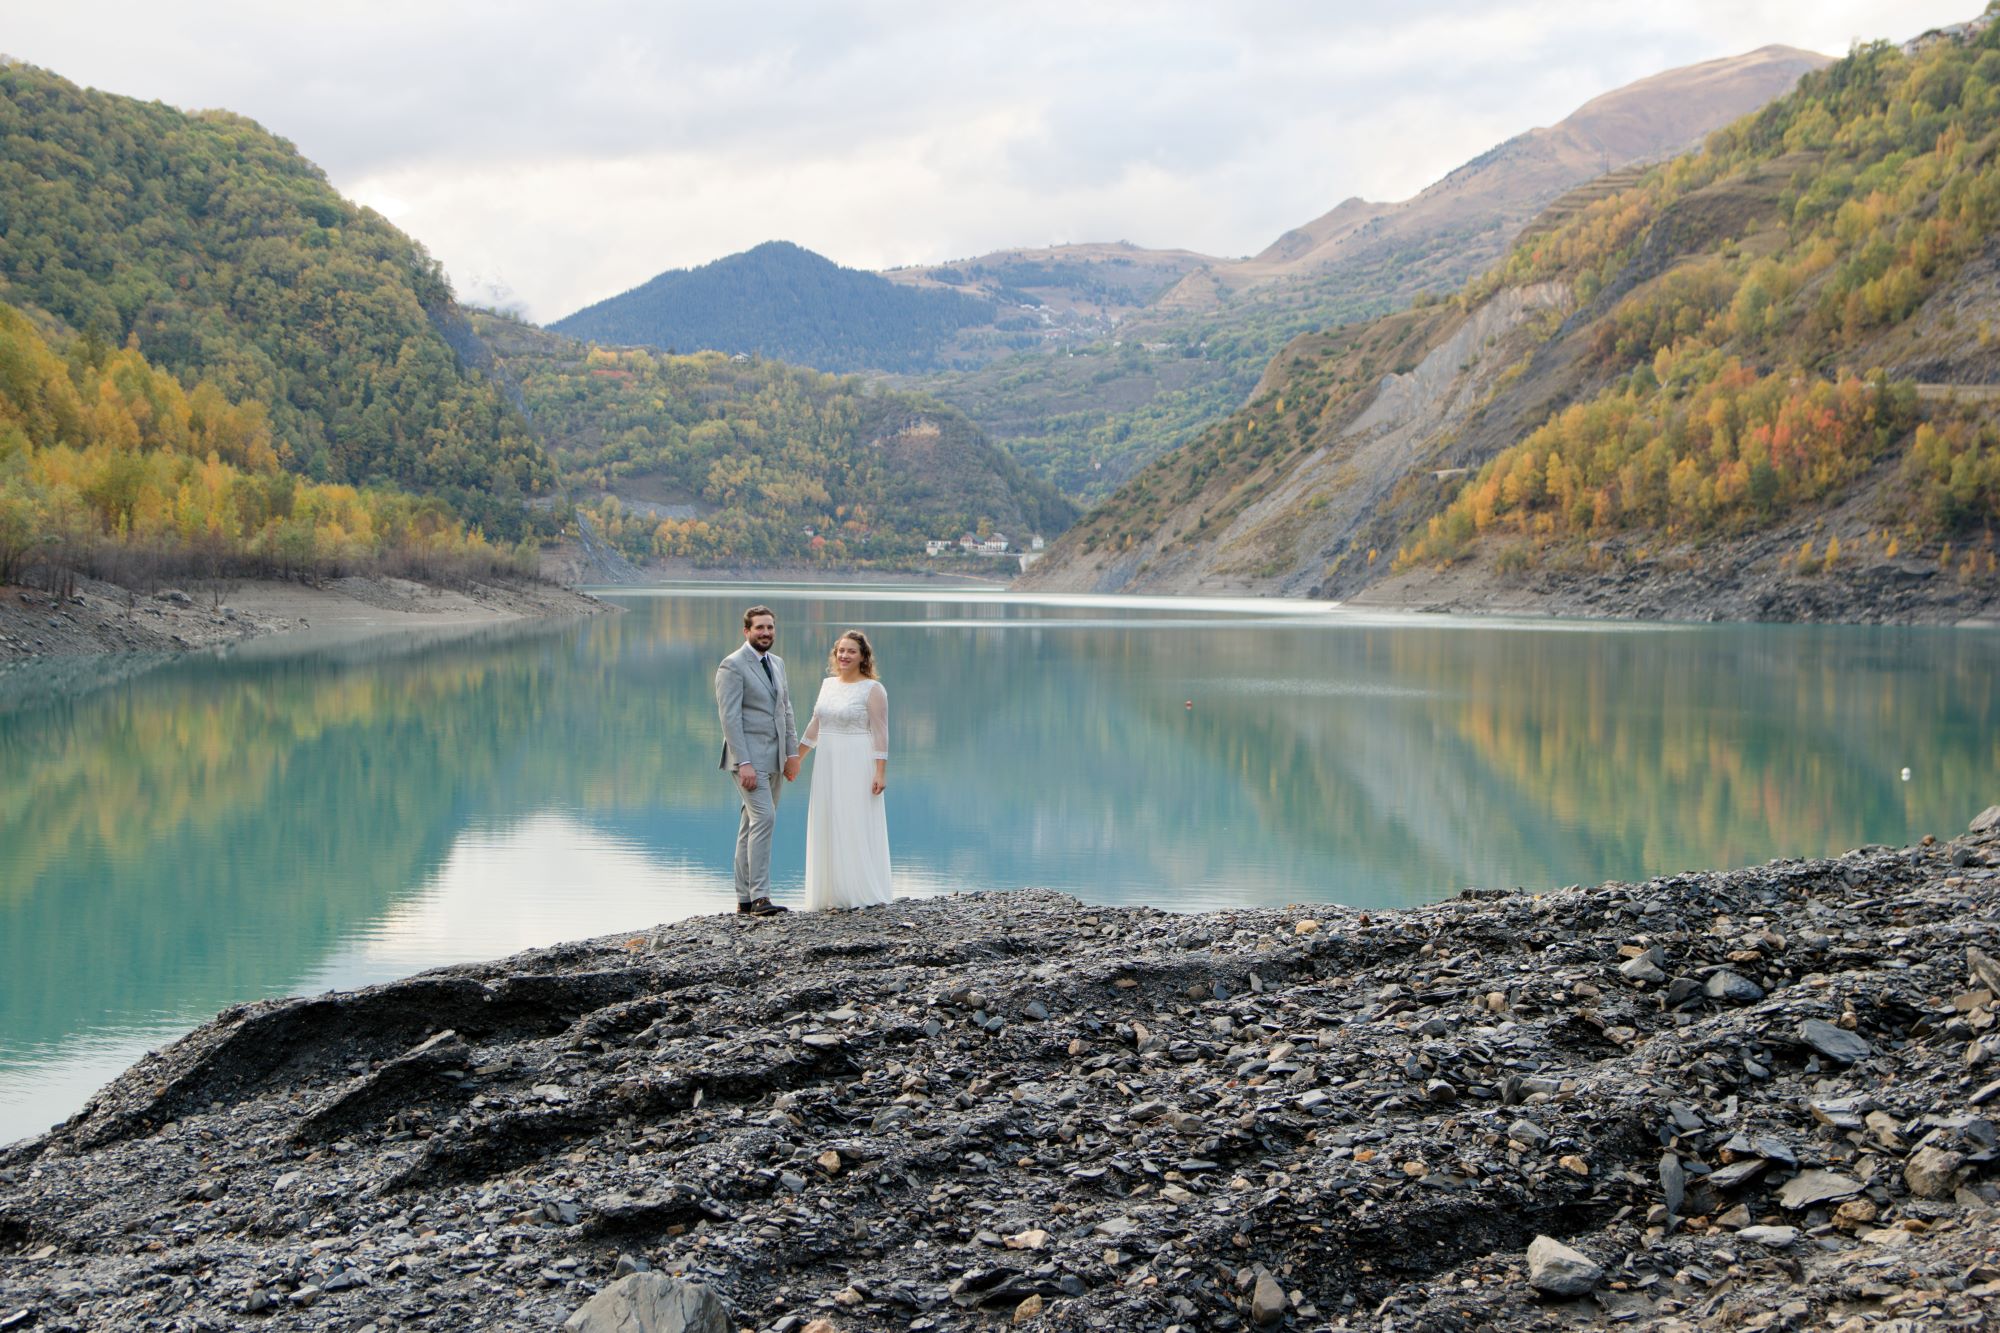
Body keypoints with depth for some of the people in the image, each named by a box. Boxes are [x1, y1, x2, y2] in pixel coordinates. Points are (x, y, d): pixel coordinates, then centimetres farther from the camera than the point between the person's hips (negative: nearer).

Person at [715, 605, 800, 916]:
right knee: (764, 818, -18)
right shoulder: (732, 666, -10)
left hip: (774, 758, 8)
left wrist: (792, 753, 12)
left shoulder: (777, 663, 15)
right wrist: (743, 763, -21)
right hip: (748, 756, -8)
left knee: (753, 824, 10)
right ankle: (759, 897, -19)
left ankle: (745, 898, 13)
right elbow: (730, 718, -16)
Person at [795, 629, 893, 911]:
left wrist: (880, 772, -17)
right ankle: (833, 894, 13)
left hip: (857, 766, -6)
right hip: (827, 764, 6)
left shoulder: (872, 689, -7)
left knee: (856, 825, -3)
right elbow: (815, 725, 18)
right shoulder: (828, 684, 11)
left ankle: (862, 893, 6)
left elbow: (880, 734, -10)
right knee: (828, 828, 7)